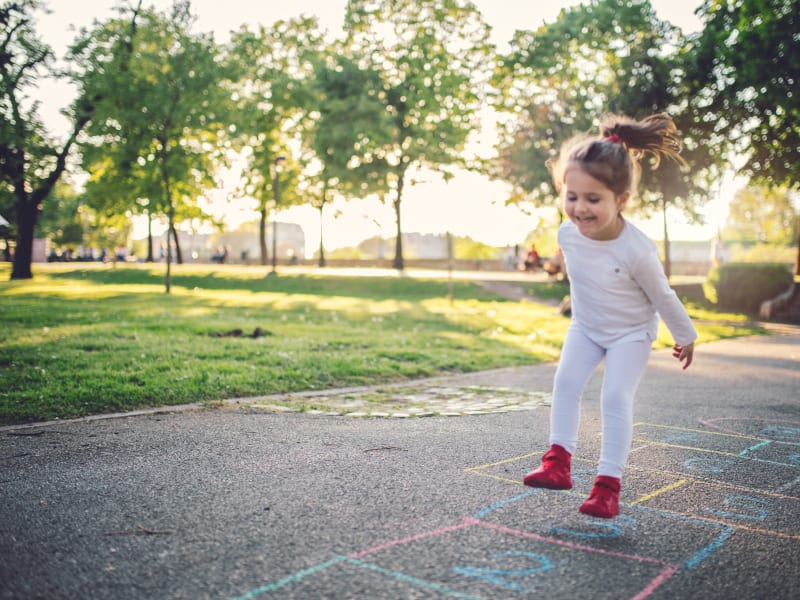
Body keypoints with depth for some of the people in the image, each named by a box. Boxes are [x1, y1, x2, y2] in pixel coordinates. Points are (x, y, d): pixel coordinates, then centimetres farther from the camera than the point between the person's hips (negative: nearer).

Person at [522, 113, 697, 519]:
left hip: (630, 333, -4)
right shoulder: (568, 234, -19)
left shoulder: (636, 250, -32)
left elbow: (663, 297, -15)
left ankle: (608, 484, -4)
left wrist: (685, 337, -1)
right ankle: (558, 462, -3)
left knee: (616, 398, -11)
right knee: (565, 382, -9)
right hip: (585, 327, 5)